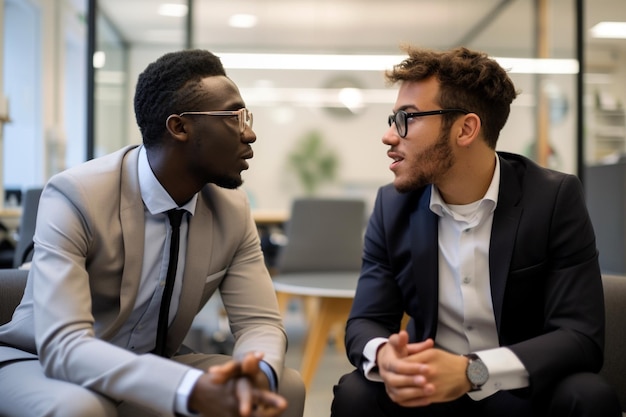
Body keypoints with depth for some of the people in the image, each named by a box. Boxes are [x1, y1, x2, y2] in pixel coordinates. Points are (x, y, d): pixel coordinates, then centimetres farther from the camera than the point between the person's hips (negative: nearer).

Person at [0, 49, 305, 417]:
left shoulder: (233, 209, -8)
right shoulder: (75, 195, -25)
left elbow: (259, 322, -8)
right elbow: (63, 347, -33)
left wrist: (259, 373, -34)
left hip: (153, 369, 4)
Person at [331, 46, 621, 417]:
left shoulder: (554, 198, -14)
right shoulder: (393, 205, -4)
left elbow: (581, 336, -19)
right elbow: (366, 321, -4)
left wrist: (471, 371, -35)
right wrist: (383, 356, -30)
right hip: (429, 386, 1)